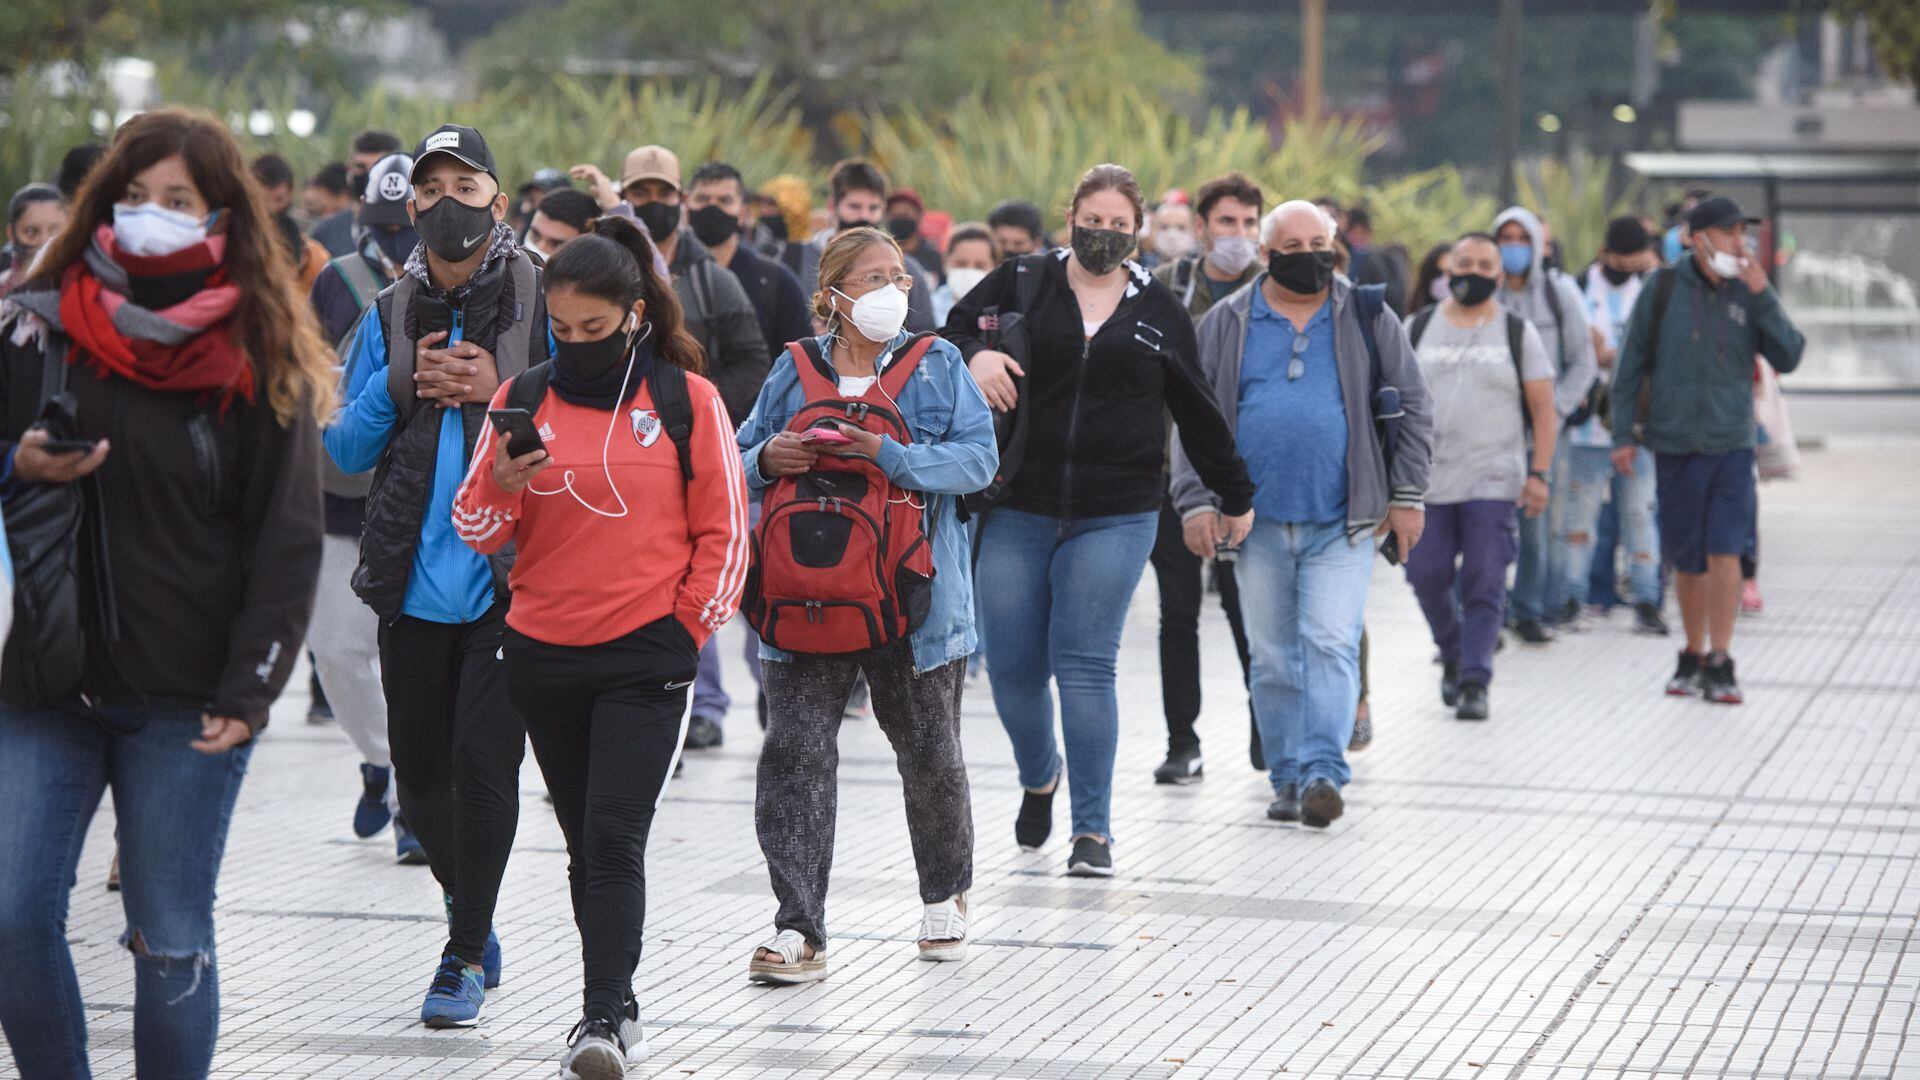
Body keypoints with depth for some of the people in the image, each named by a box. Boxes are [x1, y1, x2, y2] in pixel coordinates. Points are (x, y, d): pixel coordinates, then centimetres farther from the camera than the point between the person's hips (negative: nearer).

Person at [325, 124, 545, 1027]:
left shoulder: (542, 302, -1)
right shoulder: (389, 316, 10)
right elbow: (345, 448, 9)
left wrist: (500, 392, -15)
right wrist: (401, 385, -7)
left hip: (509, 579, -4)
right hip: (414, 579, 4)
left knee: (484, 759, -9)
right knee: (419, 766, 10)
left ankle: (467, 953, 5)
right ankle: (470, 915, 34)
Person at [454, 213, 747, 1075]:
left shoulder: (686, 399, -1)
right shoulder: (523, 399, 5)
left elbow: (723, 531, 4)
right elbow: (477, 530, 5)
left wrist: (686, 629, -2)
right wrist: (505, 487, -15)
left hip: (645, 656, -4)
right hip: (541, 654, 4)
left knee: (614, 836, -15)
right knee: (585, 843, 11)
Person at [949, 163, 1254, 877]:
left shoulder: (1158, 311, 10)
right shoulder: (1023, 283, 6)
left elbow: (1196, 410, 20)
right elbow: (952, 331, 6)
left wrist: (1235, 495, 27)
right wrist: (974, 356, -18)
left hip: (1116, 516, -1)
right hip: (1018, 509, 1)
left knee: (1086, 665, -8)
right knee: (1011, 665, 3)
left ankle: (1093, 830, -3)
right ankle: (1039, 778, 33)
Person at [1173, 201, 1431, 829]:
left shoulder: (1368, 318, 6)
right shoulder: (1227, 324, 7)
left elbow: (1412, 408, 9)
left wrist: (1407, 494, 2)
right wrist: (1195, 501, -2)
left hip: (1341, 523, -2)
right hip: (1257, 523, 2)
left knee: (1331, 645, -13)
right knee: (1272, 659, 6)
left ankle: (1324, 772, -16)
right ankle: (1289, 778, 14)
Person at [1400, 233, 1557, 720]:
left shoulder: (1517, 333, 6)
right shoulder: (1418, 329, 10)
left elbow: (1543, 408, 4)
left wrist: (1539, 474, -5)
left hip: (1493, 482, -2)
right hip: (1427, 482, 2)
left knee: (1484, 586, -8)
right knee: (1426, 576, 0)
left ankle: (1474, 682, -6)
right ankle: (1453, 657, 24)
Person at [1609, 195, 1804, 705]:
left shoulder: (1747, 294, 2)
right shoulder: (1662, 290, -1)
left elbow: (1787, 357, -5)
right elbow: (1631, 365, 3)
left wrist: (1763, 296, -13)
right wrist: (1623, 434, 0)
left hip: (1732, 444, 0)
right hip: (1675, 446, 0)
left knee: (1725, 553, -11)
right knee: (1687, 561, 8)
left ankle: (1719, 664, -6)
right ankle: (1693, 658, 24)